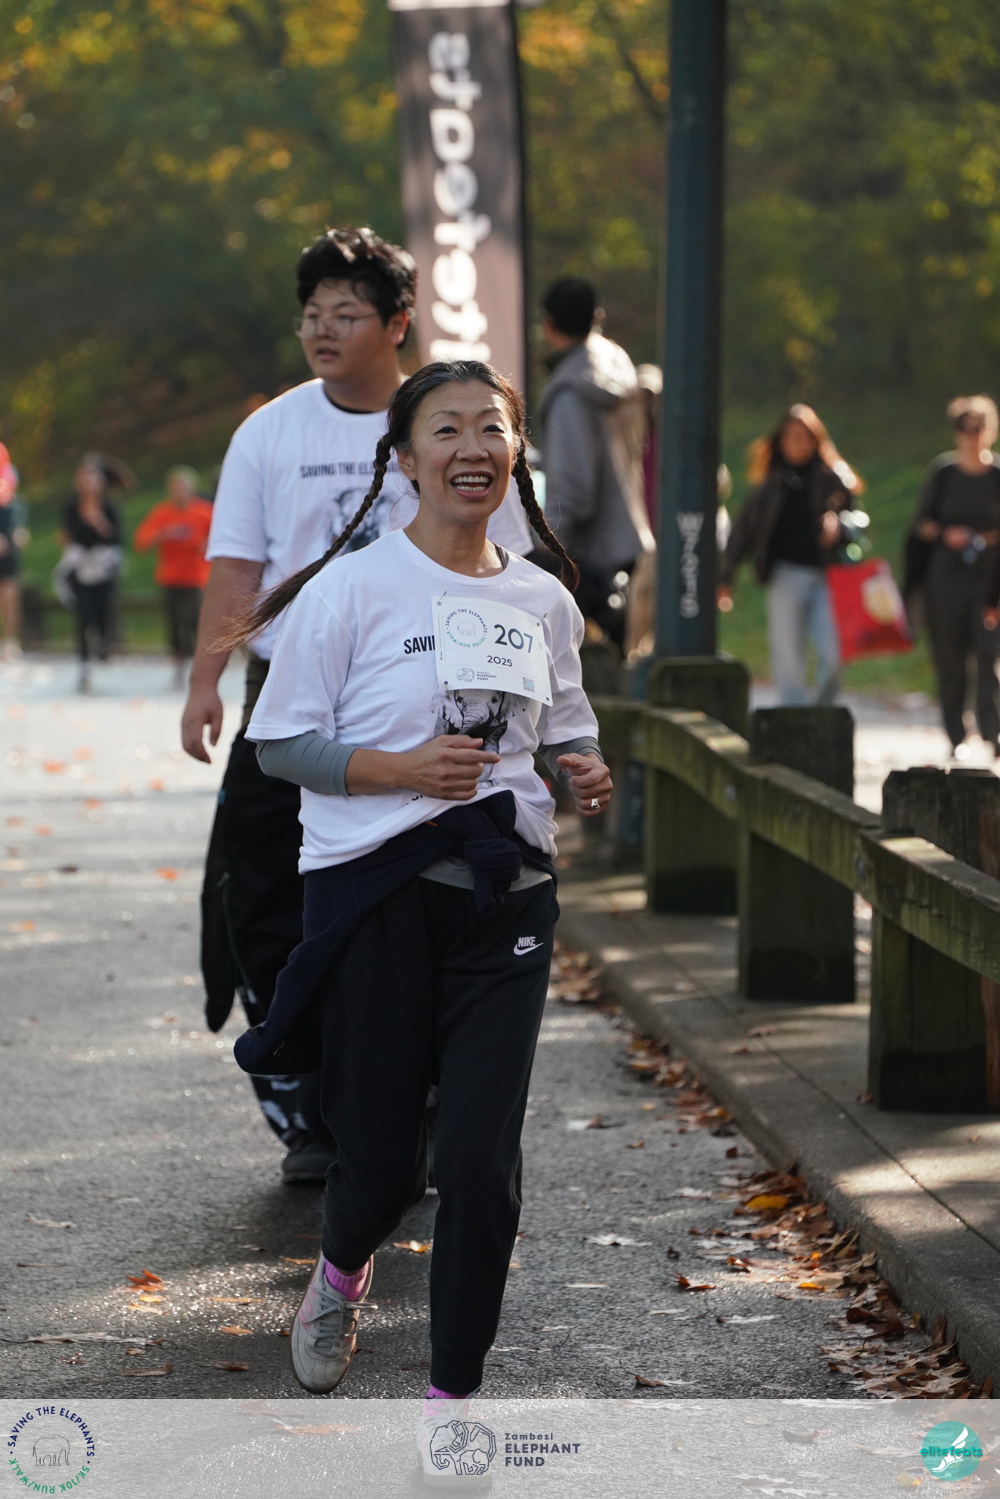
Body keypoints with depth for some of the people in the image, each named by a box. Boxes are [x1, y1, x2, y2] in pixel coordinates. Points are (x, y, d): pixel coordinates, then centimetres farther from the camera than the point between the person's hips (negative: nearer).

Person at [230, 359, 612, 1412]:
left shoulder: (544, 602, 8)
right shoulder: (350, 590, -6)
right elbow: (279, 742, -4)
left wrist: (588, 773, -1)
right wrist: (401, 770, -17)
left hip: (505, 894, 3)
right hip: (374, 892, -3)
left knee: (482, 1158, -4)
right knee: (380, 1159, 4)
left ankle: (454, 1390, 12)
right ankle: (341, 1272, 41)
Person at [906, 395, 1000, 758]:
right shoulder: (943, 472, 4)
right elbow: (922, 524, 8)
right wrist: (947, 534, -8)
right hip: (947, 575, 2)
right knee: (949, 657, 3)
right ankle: (957, 737, 11)